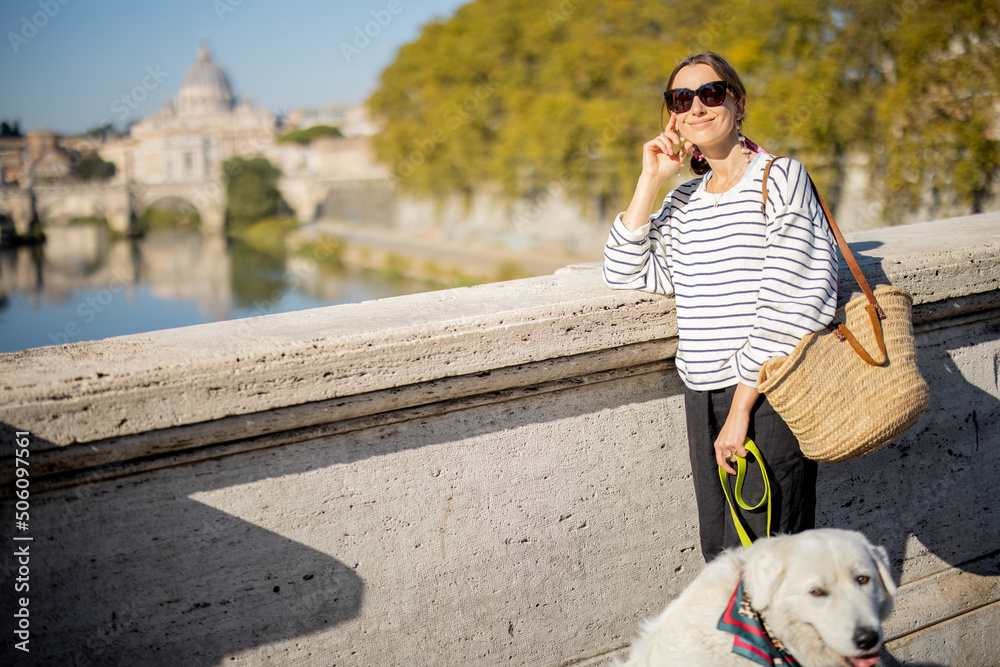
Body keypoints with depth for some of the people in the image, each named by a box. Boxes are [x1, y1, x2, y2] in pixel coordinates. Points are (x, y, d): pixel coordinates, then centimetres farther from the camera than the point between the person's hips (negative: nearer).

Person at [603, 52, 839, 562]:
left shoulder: (781, 177, -4)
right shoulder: (685, 201, 16)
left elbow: (785, 303, -11)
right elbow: (626, 273, 6)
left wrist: (742, 407, -14)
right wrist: (651, 180, 3)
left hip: (768, 394, -6)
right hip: (702, 395, 6)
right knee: (718, 553, 10)